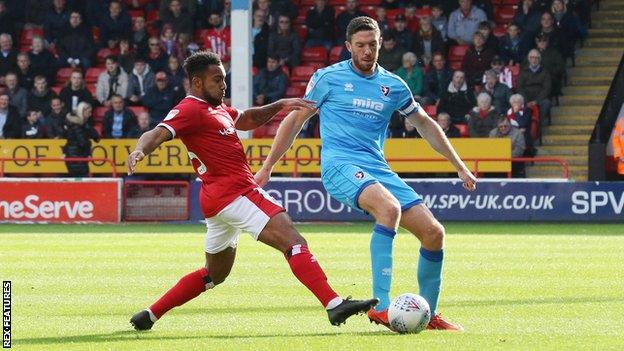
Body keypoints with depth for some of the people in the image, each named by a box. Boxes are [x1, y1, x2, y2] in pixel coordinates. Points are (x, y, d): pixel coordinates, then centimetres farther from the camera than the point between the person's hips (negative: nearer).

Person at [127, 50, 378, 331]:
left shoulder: (216, 109, 21)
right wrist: (140, 150, -43)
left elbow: (246, 120, 35)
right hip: (234, 194, -11)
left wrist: (279, 106, 20)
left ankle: (149, 316, 23)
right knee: (293, 241, -19)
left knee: (215, 274, 22)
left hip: (221, 199, 11)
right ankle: (335, 305, -29)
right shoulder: (190, 110, -9)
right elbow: (158, 134, -22)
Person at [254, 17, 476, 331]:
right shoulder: (328, 78, 3)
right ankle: (380, 306, -39)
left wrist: (460, 168, 24)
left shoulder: (393, 86, 14)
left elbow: (425, 125, 24)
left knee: (433, 233, -6)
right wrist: (267, 167, 8)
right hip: (340, 164, -5)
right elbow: (296, 119, 9)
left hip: (378, 169, 5)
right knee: (390, 207, -36)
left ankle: (429, 315, 12)